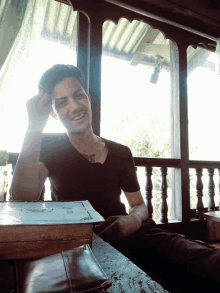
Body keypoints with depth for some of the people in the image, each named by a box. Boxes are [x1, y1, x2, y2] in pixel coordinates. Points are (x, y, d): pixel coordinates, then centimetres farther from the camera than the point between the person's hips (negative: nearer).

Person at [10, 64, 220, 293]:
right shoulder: (48, 147, 2)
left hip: (124, 235, 2)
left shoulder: (121, 153, 9)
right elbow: (22, 200, -15)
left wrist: (134, 219, -11)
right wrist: (35, 125, -17)